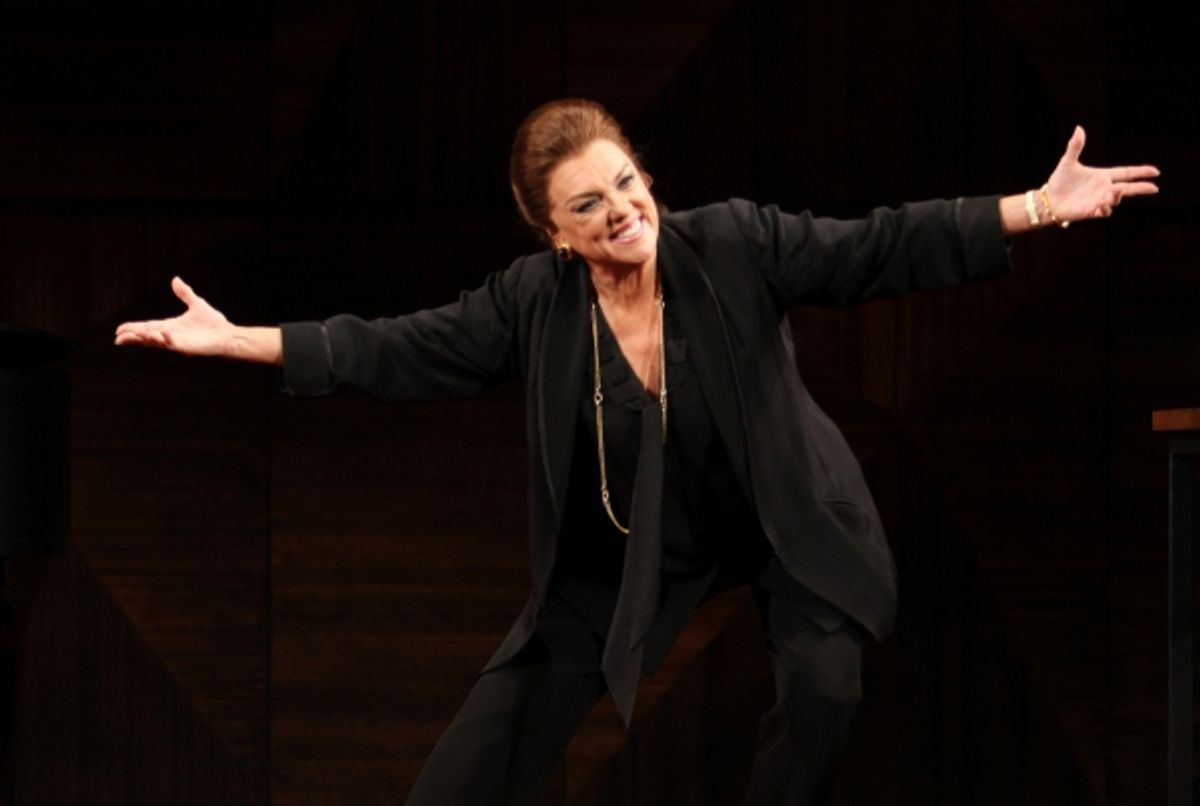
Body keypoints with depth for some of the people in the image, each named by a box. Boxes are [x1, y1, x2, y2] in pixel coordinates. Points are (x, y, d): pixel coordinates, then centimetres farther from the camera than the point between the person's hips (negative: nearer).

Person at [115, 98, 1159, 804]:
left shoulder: (737, 245, -21)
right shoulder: (533, 302, -16)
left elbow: (880, 249, -22)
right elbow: (400, 349, -12)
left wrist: (1037, 210, -30)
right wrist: (235, 340, -18)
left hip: (784, 521, -1)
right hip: (632, 546, 2)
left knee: (826, 685, -24)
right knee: (504, 721, 1)